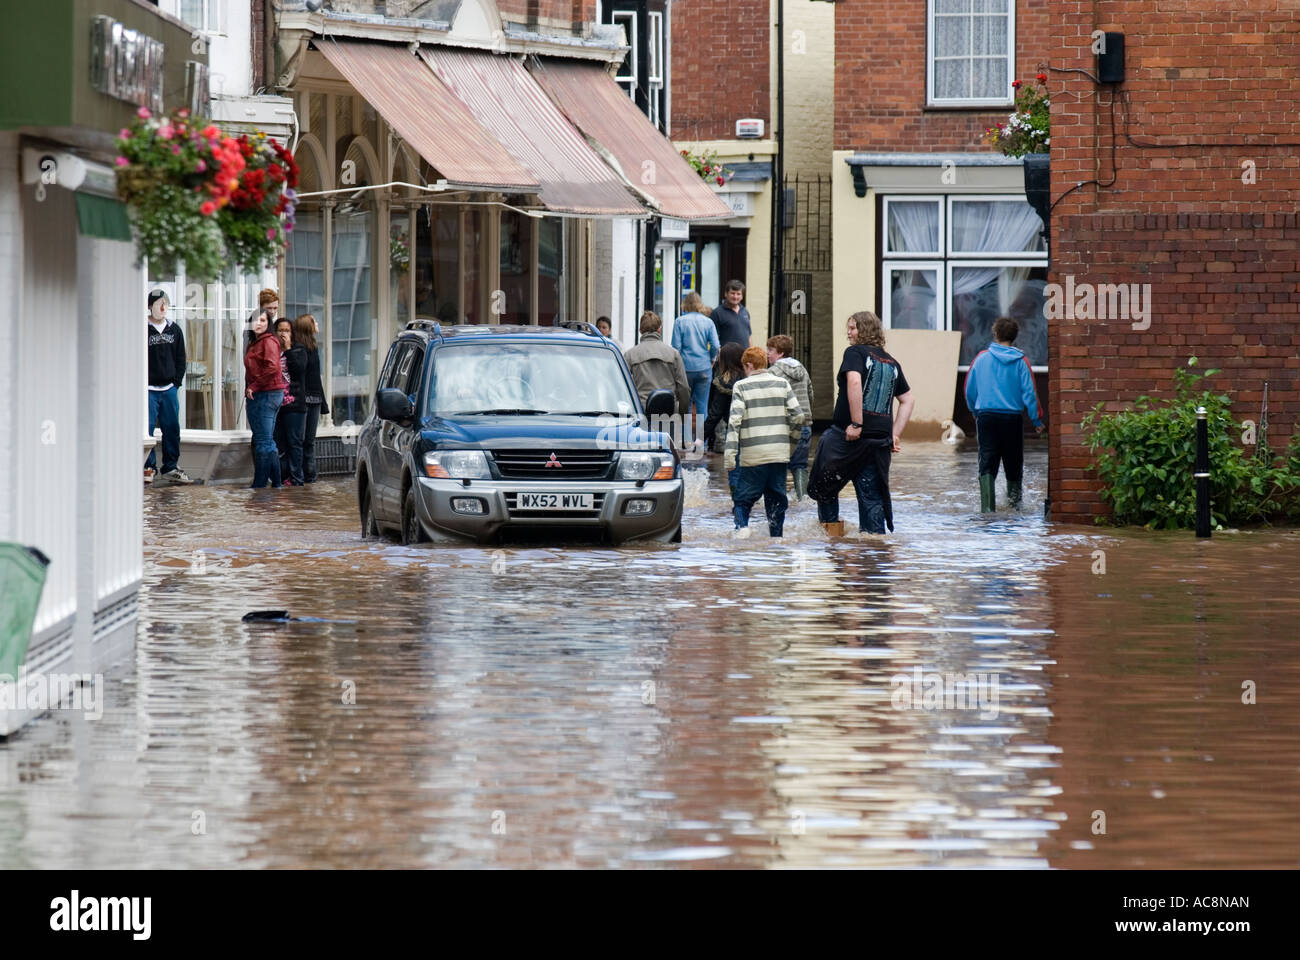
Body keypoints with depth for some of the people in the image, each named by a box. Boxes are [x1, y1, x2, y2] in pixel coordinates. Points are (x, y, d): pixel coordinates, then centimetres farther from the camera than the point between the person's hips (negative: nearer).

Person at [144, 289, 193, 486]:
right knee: (147, 429, -7)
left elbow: (180, 358, 16)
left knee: (172, 429, 6)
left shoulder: (174, 329, 11)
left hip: (169, 388, 4)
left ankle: (170, 468, 13)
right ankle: (148, 467, -2)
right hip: (148, 389, -4)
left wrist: (177, 381, 6)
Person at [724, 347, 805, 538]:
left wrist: (730, 452, -11)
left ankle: (742, 526, -22)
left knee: (742, 500, 2)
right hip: (779, 453, 3)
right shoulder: (782, 384, 8)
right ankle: (776, 536, 10)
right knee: (776, 500, 12)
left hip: (753, 456, -3)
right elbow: (797, 416, 3)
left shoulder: (741, 386, -1)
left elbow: (735, 420, -10)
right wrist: (791, 440, 19)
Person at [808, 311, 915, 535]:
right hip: (880, 440, 6)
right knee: (871, 496, 9)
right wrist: (894, 434, 16)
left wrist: (856, 424, -22)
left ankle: (830, 526, 11)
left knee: (824, 483, 13)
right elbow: (908, 399, 19)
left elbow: (854, 382, -22)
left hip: (848, 435, -6)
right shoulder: (891, 362, 17)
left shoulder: (855, 353, -4)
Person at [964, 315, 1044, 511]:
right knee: (1013, 462, 14)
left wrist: (975, 411, 26)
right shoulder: (1020, 361, -3)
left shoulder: (981, 358, 2)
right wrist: (1037, 420, 2)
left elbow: (970, 390, 10)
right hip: (1012, 418, -1)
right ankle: (1014, 498, 19)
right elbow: (1029, 392, -5)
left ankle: (987, 504, -15)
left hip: (985, 416, 1)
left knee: (987, 463, -2)